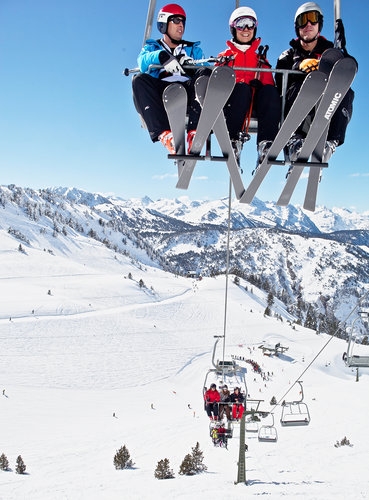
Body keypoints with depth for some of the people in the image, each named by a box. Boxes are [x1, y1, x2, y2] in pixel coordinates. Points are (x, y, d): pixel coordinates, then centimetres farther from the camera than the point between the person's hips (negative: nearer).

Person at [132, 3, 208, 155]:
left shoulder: (193, 49, 29)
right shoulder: (152, 47, 24)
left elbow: (206, 67, 9)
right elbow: (143, 63, -1)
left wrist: (191, 66, -14)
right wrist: (163, 56, -23)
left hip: (188, 94, 1)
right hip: (161, 93, -1)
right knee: (139, 80, -30)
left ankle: (194, 131, -42)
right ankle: (164, 133, -44)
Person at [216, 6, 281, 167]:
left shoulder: (261, 59, 30)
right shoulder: (225, 56, 26)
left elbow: (269, 83, 16)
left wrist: (257, 84, -9)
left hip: (256, 102, 2)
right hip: (231, 101, -1)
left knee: (271, 91, -32)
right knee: (242, 87, -36)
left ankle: (266, 144, -46)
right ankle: (232, 141, -45)